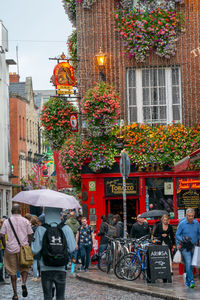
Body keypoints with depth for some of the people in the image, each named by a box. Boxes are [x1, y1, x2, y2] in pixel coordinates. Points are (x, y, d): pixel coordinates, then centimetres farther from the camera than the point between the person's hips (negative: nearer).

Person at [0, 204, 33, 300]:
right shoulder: (25, 221, 1)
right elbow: (30, 235, 0)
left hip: (11, 249, 0)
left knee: (12, 271, 8)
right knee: (24, 268, 14)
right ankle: (24, 283, -14)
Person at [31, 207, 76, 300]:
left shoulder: (40, 229, -9)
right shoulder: (66, 229, -6)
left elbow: (35, 250, -8)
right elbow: (72, 248, -8)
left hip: (46, 269, -1)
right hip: (60, 268, 1)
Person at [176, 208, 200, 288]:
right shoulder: (182, 224, -5)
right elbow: (177, 235, -1)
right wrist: (183, 240, -18)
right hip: (185, 247, -4)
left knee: (191, 264, 9)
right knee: (188, 263, -17)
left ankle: (187, 281, 21)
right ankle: (191, 281, -20)